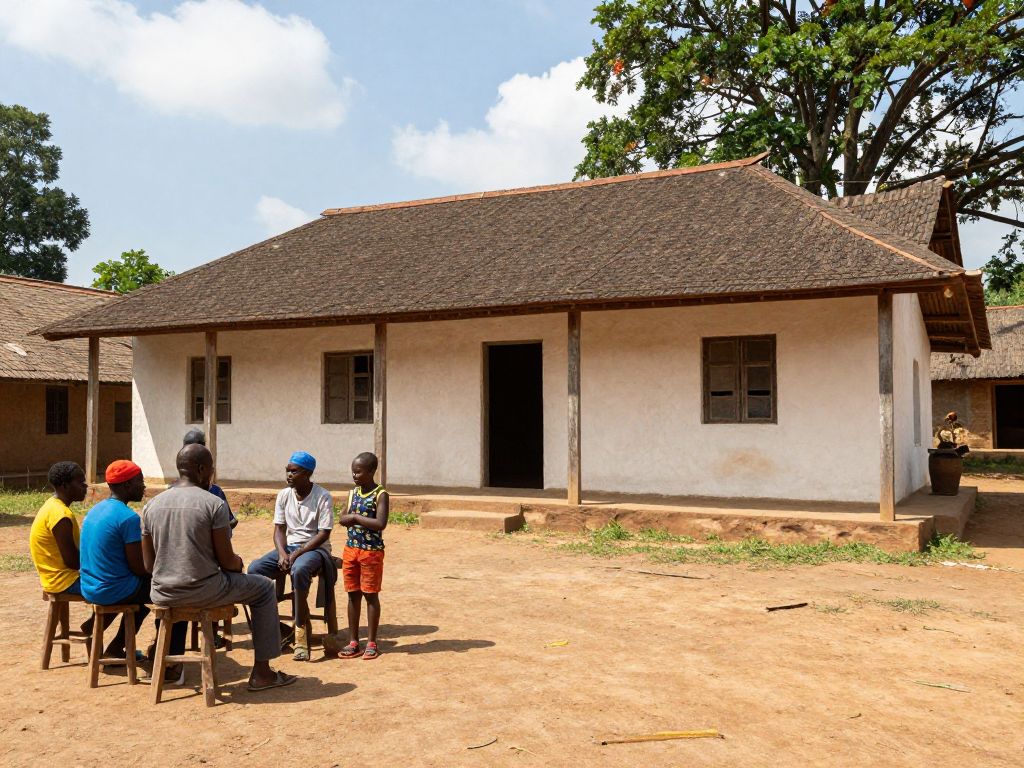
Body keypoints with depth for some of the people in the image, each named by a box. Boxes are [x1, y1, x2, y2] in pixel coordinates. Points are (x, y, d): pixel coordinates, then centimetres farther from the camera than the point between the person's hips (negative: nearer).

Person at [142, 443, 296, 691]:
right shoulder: (214, 504, -11)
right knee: (264, 588, 17)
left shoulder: (151, 506, 3)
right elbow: (226, 561, -9)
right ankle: (261, 672, 17)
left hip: (162, 595, 6)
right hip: (204, 592, -5)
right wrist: (238, 563, 14)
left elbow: (149, 565, 7)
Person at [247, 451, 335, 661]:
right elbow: (279, 529, 5)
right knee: (254, 569, -19)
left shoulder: (323, 497, -12)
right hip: (289, 547, 6)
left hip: (315, 548, -5)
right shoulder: (284, 495, 4)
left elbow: (324, 534, -14)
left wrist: (297, 554, -21)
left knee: (299, 570, -39)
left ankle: (301, 629, -27)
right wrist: (282, 553, -14)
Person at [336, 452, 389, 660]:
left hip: (372, 551, -6)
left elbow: (380, 523, -21)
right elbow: (342, 519, 7)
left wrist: (356, 518, -14)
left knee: (371, 595, 2)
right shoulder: (353, 493, 9)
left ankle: (371, 643, 11)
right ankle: (353, 642, 18)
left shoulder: (380, 494, -10)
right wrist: (356, 519, -13)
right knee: (353, 595, 9)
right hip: (351, 548, 6)